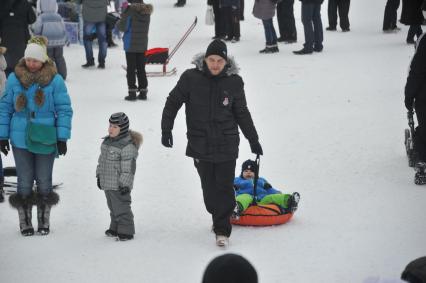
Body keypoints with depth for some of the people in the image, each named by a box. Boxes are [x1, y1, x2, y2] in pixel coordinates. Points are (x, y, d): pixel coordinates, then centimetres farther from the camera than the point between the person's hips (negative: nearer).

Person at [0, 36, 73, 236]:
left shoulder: (55, 80, -7)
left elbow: (64, 110, -3)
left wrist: (62, 138, -7)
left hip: (45, 140, -1)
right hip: (21, 140, 1)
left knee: (44, 182, 8)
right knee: (24, 182, 4)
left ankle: (44, 220, 21)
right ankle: (25, 221, 14)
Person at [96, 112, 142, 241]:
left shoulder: (127, 146, -20)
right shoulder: (107, 141, 8)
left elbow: (128, 167, -21)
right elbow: (102, 159, 19)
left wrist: (125, 184, -21)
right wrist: (99, 176, 20)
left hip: (119, 185, -9)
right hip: (107, 184, 9)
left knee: (121, 208, -2)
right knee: (113, 207, 19)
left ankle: (126, 231, 6)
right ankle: (115, 228, 30)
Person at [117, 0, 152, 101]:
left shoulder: (130, 11, -17)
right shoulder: (147, 11, 0)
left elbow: (123, 27, -16)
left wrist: (119, 22, 7)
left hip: (131, 45, -5)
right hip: (143, 45, 5)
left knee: (131, 69, 3)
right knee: (141, 69, 13)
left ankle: (132, 92, 2)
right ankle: (143, 92, 14)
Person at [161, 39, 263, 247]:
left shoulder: (234, 82, -1)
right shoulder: (191, 78, -5)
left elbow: (242, 113, 11)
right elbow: (173, 102, 6)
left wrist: (253, 140, 15)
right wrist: (166, 129, 0)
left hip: (226, 145, 0)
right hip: (200, 143, 0)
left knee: (224, 187, -6)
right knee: (209, 187, 7)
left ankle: (222, 230, -1)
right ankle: (217, 217, 29)